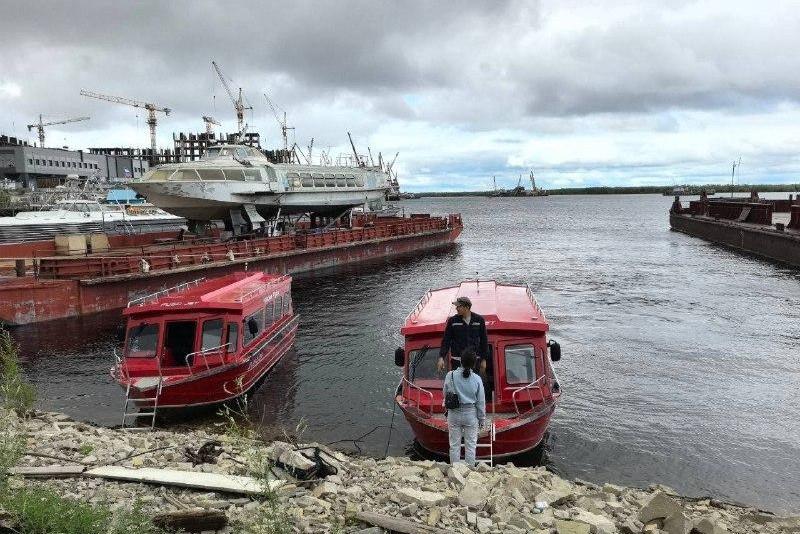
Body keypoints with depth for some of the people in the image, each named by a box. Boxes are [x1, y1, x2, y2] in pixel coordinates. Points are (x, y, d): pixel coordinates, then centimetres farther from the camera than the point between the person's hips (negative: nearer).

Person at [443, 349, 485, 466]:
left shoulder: (450, 376, -11)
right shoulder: (477, 379, -10)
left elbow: (445, 394, 3)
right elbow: (481, 402, -3)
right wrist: (482, 419, 8)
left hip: (454, 414, 1)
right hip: (471, 415, 0)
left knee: (454, 445, 11)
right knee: (470, 446, 11)